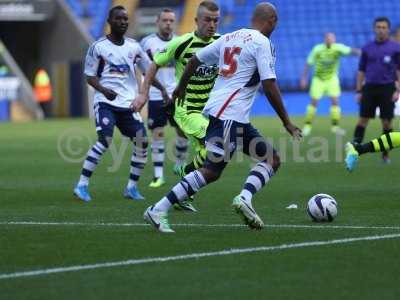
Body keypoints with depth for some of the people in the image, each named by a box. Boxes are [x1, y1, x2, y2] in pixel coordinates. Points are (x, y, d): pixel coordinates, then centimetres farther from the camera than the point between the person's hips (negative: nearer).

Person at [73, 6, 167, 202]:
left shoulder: (134, 47, 11)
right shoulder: (98, 47, -1)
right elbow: (90, 76, -1)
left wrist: (162, 89, 4)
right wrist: (104, 90, -19)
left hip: (128, 103, 5)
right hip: (106, 102, -5)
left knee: (142, 141, -4)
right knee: (105, 140, -21)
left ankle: (132, 187, 10)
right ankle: (82, 185, -16)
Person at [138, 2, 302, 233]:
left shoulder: (229, 38, 16)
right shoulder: (262, 43, -7)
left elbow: (195, 59, 23)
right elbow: (269, 86, -13)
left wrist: (182, 87, 38)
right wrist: (287, 122, -7)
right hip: (230, 116, -9)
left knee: (272, 159, 10)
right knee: (211, 172, -11)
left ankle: (245, 198, -9)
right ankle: (158, 211, -11)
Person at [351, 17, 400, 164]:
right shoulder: (367, 48, 8)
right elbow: (361, 71, 12)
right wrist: (359, 91, 7)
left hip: (387, 89, -2)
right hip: (369, 88, 2)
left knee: (387, 122, 1)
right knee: (363, 120, -2)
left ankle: (385, 154, 12)